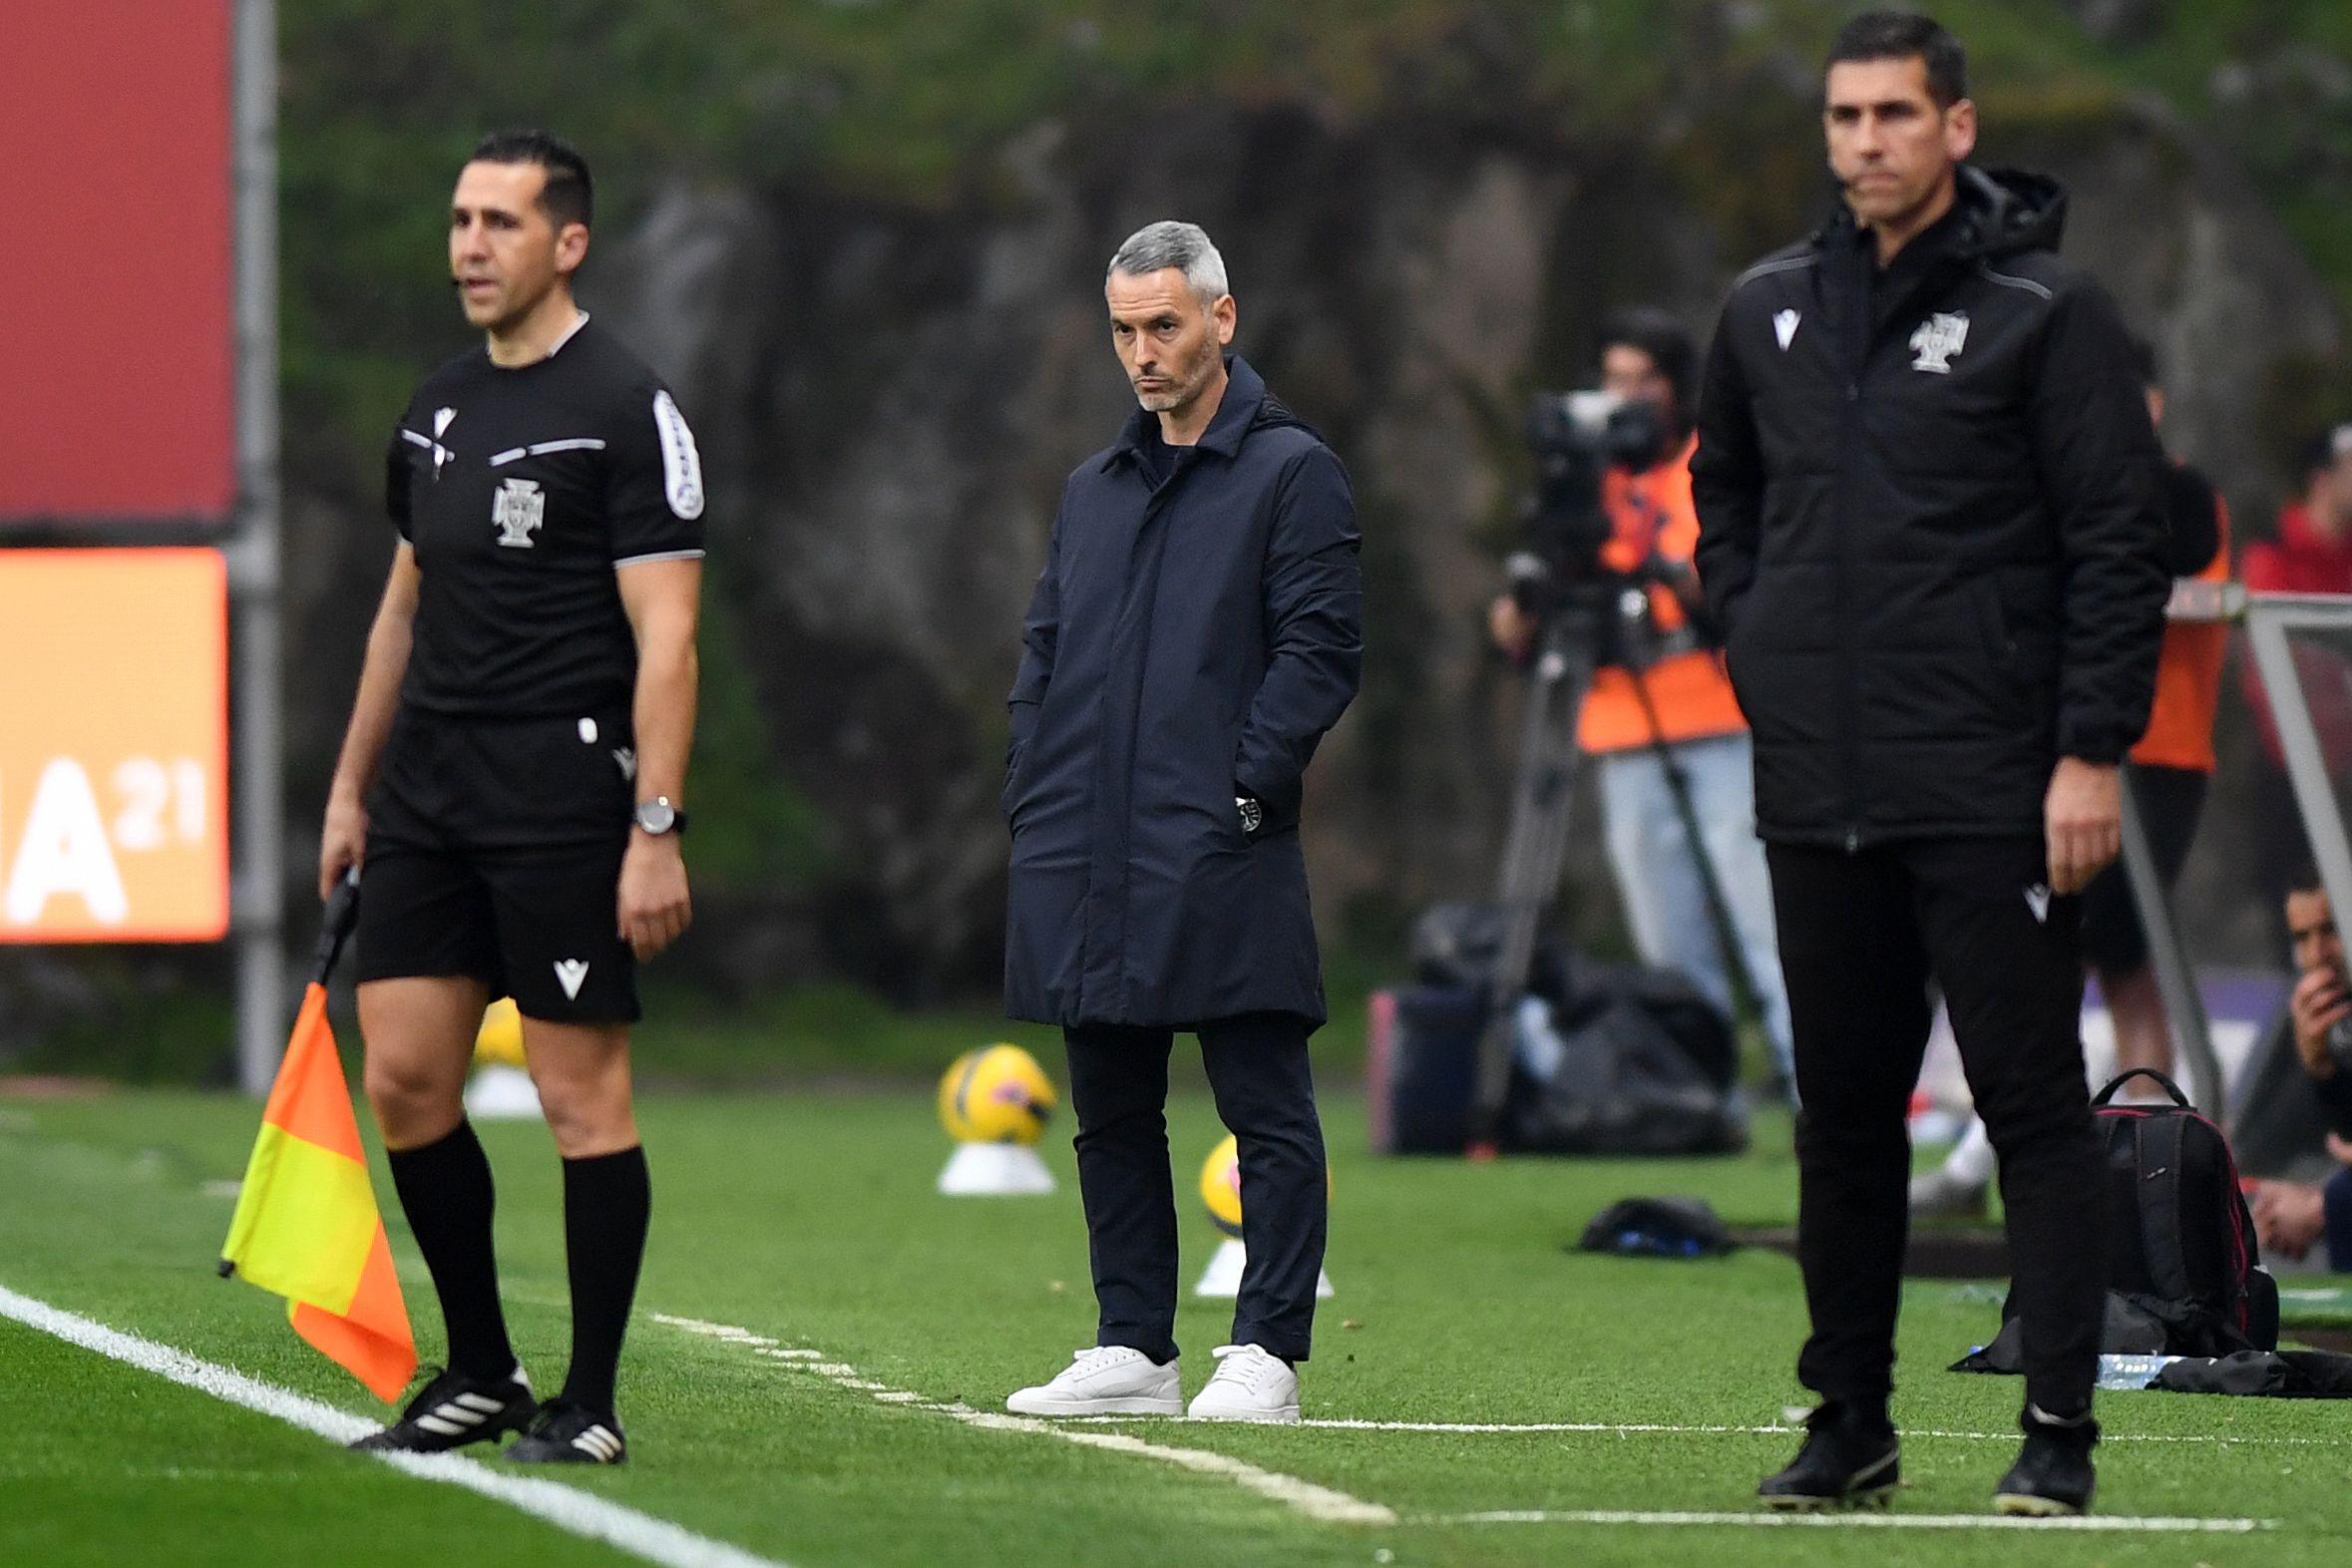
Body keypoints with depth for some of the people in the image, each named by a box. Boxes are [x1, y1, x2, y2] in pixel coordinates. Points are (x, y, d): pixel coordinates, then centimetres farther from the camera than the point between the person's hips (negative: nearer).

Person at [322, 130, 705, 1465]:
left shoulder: (627, 409, -8)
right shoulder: (438, 411, 14)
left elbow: (666, 637, -13)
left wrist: (657, 830, -18)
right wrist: (354, 787, 20)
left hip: (566, 792, -7)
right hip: (429, 793, 7)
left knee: (584, 1092, -3)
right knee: (404, 1078, 4)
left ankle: (591, 1405, 5)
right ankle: (481, 1375, 17)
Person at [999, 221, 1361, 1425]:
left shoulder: (1289, 472, 0)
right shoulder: (1094, 489, 20)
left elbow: (1321, 648, -8)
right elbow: (1043, 656, 20)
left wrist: (1243, 792, -14)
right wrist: (1032, 805, 8)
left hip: (1219, 861, -7)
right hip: (1086, 861, 7)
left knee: (1264, 1106, -4)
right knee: (1111, 1112, 9)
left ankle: (1265, 1352, -2)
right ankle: (1132, 1348, 15)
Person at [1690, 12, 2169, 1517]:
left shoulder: (2047, 309, -5)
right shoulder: (1769, 309, 11)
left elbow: (2122, 541, -7)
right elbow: (1722, 488, 29)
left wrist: (2092, 750, -12)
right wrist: (1758, 639, 14)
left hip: (1992, 789, -5)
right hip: (1818, 791, 5)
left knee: (2034, 1101, -4)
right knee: (1842, 1110, 10)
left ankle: (2060, 1434, -3)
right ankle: (1849, 1425, 17)